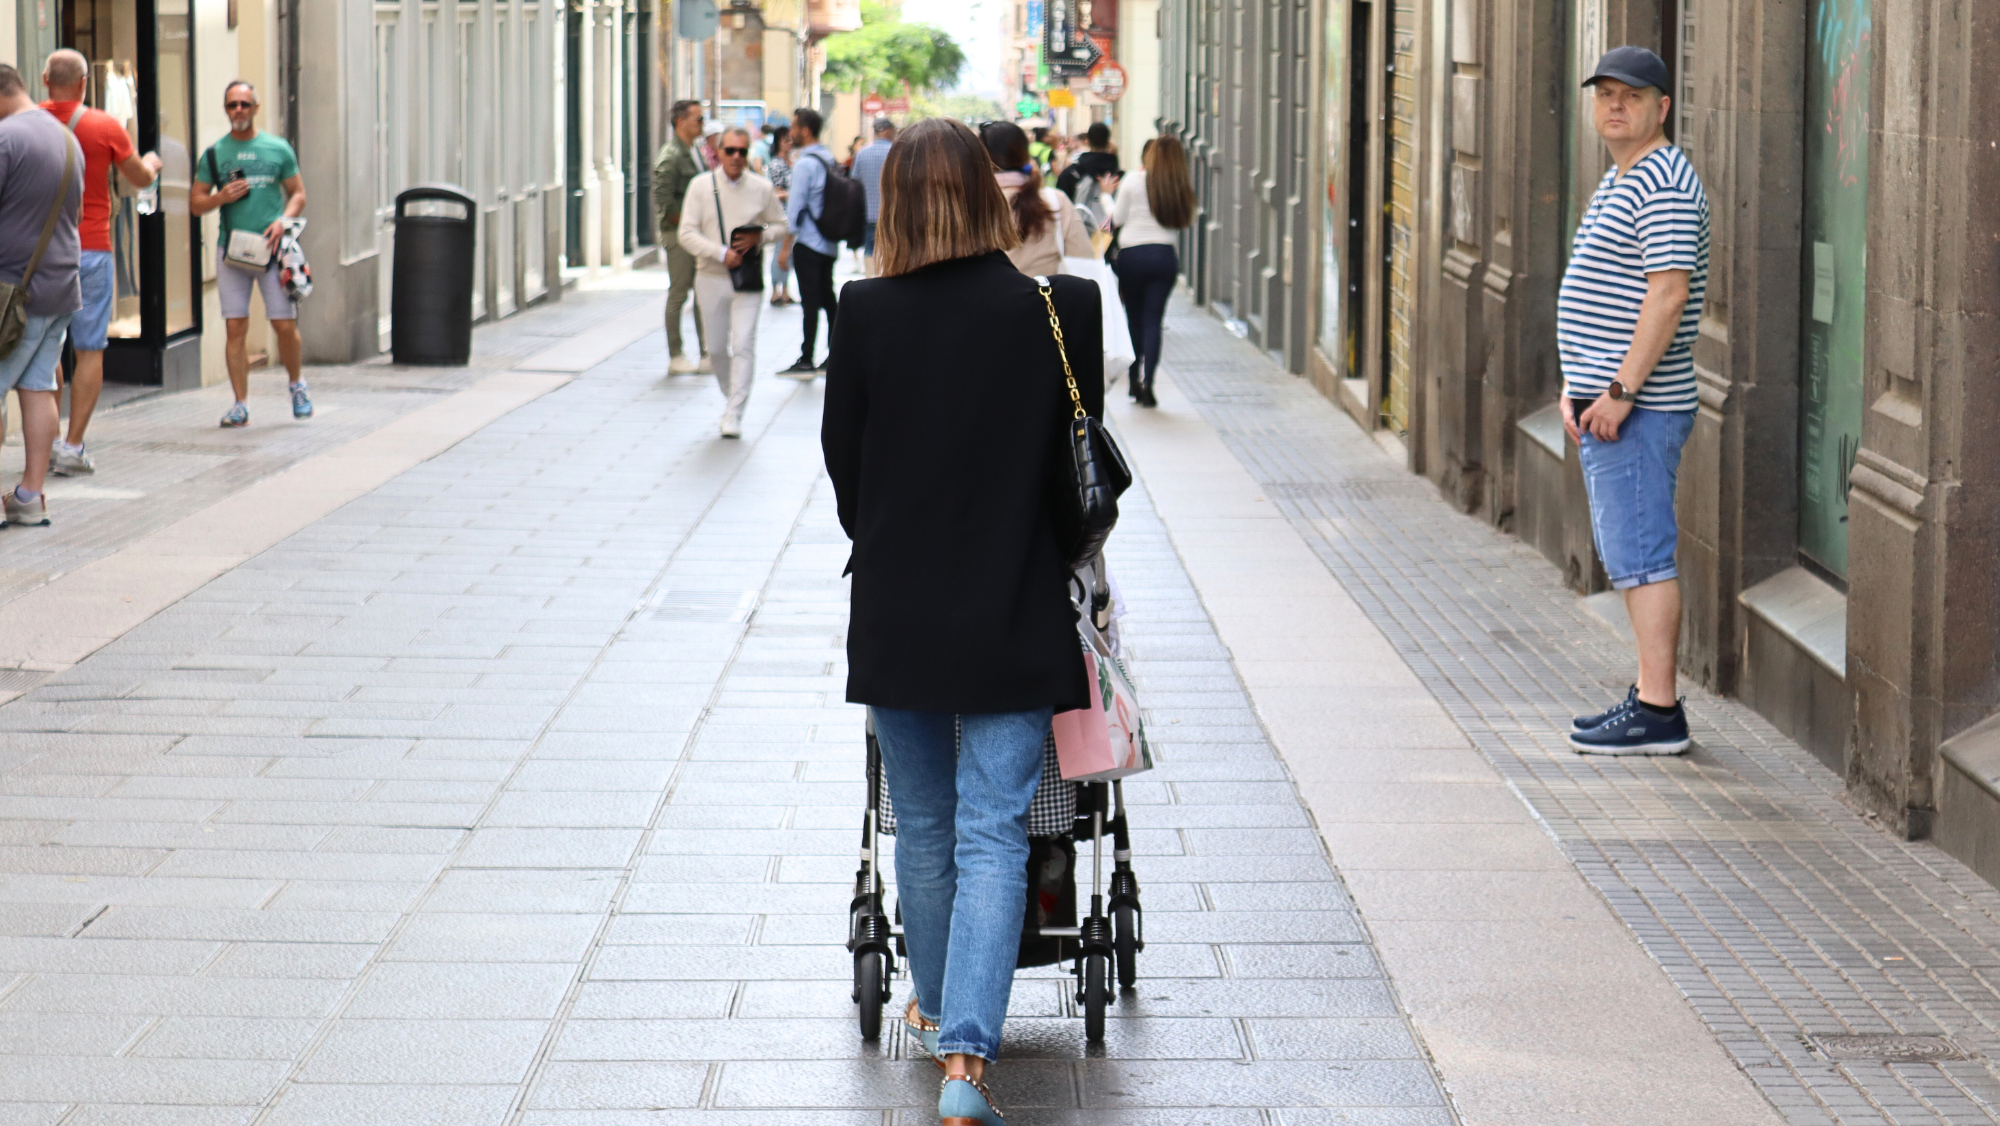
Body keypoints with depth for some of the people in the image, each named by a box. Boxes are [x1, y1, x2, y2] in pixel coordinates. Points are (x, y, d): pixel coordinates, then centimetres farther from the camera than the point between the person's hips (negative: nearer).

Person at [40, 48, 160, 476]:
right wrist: (152, 162, 29)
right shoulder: (105, 127, -6)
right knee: (90, 351, 2)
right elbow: (140, 178, 7)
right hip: (89, 249, -3)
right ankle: (73, 447, -4)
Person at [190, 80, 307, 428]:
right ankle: (241, 404, 1)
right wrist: (221, 197, -9)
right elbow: (195, 203, 11)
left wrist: (283, 221, -8)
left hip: (271, 246, -1)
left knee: (285, 324, -3)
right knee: (235, 327, -3)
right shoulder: (214, 154, 8)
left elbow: (298, 194, 10)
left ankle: (296, 383, 23)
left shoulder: (278, 149, 6)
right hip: (231, 248, 1)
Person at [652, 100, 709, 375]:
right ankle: (675, 358, 4)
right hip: (678, 233, -8)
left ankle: (706, 354, 12)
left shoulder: (696, 151, 14)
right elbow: (662, 200, -20)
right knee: (678, 293, -3)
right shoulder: (670, 155, -14)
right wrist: (684, 224, -15)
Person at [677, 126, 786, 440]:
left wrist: (758, 237, -10)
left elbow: (780, 225, 11)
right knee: (717, 347, 10)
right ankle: (731, 397, 31)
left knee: (743, 344, -12)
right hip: (711, 278, 1)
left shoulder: (762, 188, 0)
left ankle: (734, 414, -10)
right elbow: (687, 234, -5)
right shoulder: (701, 186, -1)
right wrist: (721, 254, -17)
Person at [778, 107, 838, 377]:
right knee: (828, 299, 11)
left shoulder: (804, 164, -14)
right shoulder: (828, 159, 10)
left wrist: (786, 246, -11)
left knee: (810, 302, -6)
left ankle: (806, 362, -5)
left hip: (808, 243, -8)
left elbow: (796, 207, -14)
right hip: (829, 243, 8)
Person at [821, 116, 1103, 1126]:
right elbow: (1082, 459, 0)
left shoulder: (865, 314, -8)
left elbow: (842, 459, 2)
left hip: (897, 615, 1)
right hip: (1012, 618, -1)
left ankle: (937, 1010, 35)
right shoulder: (1057, 311, -9)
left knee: (922, 828, 18)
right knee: (992, 834, 0)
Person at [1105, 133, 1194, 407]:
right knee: (1153, 320, 1)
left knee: (1134, 318, 11)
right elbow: (1184, 221, 6)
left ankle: (1136, 382, 17)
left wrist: (1110, 194, 16)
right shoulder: (1182, 187, 1)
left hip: (1132, 254, -1)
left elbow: (1117, 219, -1)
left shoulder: (1133, 181, -5)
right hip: (1166, 255, 1)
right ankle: (1147, 381, -15)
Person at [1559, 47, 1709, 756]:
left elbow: (1668, 296, -22)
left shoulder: (1664, 184, -14)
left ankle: (1657, 714, -9)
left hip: (1636, 410, -11)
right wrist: (1574, 387, 18)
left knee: (1642, 557, -10)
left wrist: (1620, 392, -23)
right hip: (1605, 406, 11)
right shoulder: (1615, 184, 19)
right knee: (1634, 557, 13)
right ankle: (1653, 695, 18)